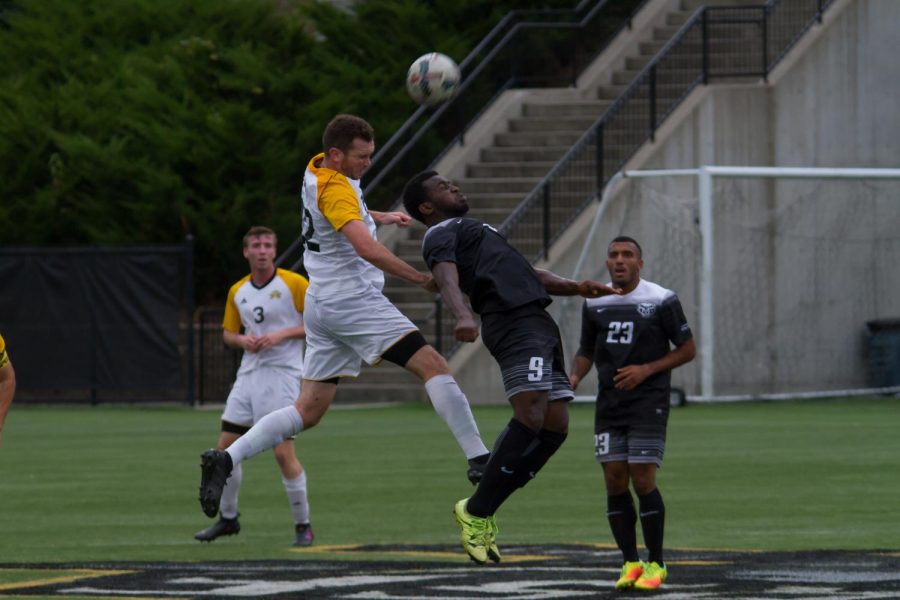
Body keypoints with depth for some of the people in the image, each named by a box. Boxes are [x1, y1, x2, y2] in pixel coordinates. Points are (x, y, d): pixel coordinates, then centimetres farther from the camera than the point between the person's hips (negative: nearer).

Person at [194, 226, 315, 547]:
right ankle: (228, 518, 21)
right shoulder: (238, 291, 10)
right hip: (249, 373, 6)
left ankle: (303, 526, -2)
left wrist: (282, 334, -16)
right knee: (226, 446, 5)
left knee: (283, 451, -13)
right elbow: (228, 332, 21)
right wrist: (242, 340, -2)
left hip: (282, 375, -6)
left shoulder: (294, 283, -6)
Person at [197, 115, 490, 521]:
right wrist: (423, 280, -26)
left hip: (321, 305, 10)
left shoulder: (316, 170, 12)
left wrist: (380, 217, 31)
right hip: (354, 300, -10)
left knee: (307, 412, 8)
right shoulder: (335, 189, -17)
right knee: (433, 365, -12)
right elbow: (367, 248, -29)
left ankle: (225, 459, -1)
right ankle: (479, 459, -19)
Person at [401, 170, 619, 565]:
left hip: (538, 322, 10)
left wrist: (576, 288, 19)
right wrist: (463, 315, -38)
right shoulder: (441, 235, 4)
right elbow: (447, 277, -17)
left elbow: (529, 276, 35)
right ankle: (476, 511, -15)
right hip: (515, 322, -10)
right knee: (530, 418, -22)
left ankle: (482, 511, 4)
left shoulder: (469, 231, 35)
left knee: (555, 426, 2)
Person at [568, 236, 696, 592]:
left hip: (649, 403, -4)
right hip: (610, 403, 4)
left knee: (643, 481, -10)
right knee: (615, 481, -1)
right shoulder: (594, 303, 7)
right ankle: (630, 562, 10)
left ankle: (655, 565, 3)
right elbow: (586, 351, 17)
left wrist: (646, 370, -13)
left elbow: (687, 350, -1)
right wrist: (575, 377, -4)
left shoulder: (661, 301, -6)